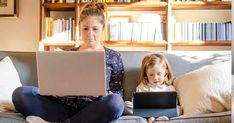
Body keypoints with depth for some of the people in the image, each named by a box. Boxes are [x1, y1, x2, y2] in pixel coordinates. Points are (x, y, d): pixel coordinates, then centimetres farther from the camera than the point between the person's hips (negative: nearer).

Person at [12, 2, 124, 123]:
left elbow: (118, 94, 6)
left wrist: (106, 94, -16)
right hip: (65, 106, 2)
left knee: (115, 102, -37)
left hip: (93, 110, -1)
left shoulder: (114, 56, 10)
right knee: (20, 93, -16)